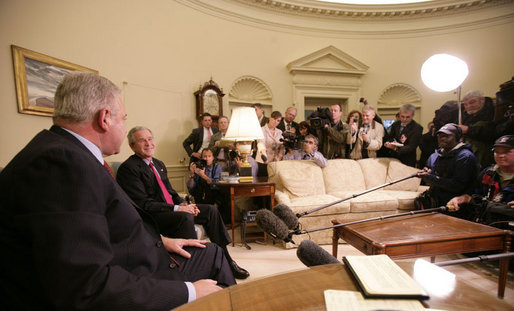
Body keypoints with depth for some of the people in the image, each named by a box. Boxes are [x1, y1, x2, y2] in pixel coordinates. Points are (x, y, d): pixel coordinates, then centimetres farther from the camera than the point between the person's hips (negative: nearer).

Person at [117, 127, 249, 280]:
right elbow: (142, 204, -17)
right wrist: (176, 208, -21)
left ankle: (226, 261, 1)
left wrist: (183, 204, -3)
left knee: (211, 210, -5)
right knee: (185, 217, -35)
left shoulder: (159, 164, 17)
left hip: (173, 208, 8)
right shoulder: (128, 168, -10)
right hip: (151, 216, -8)